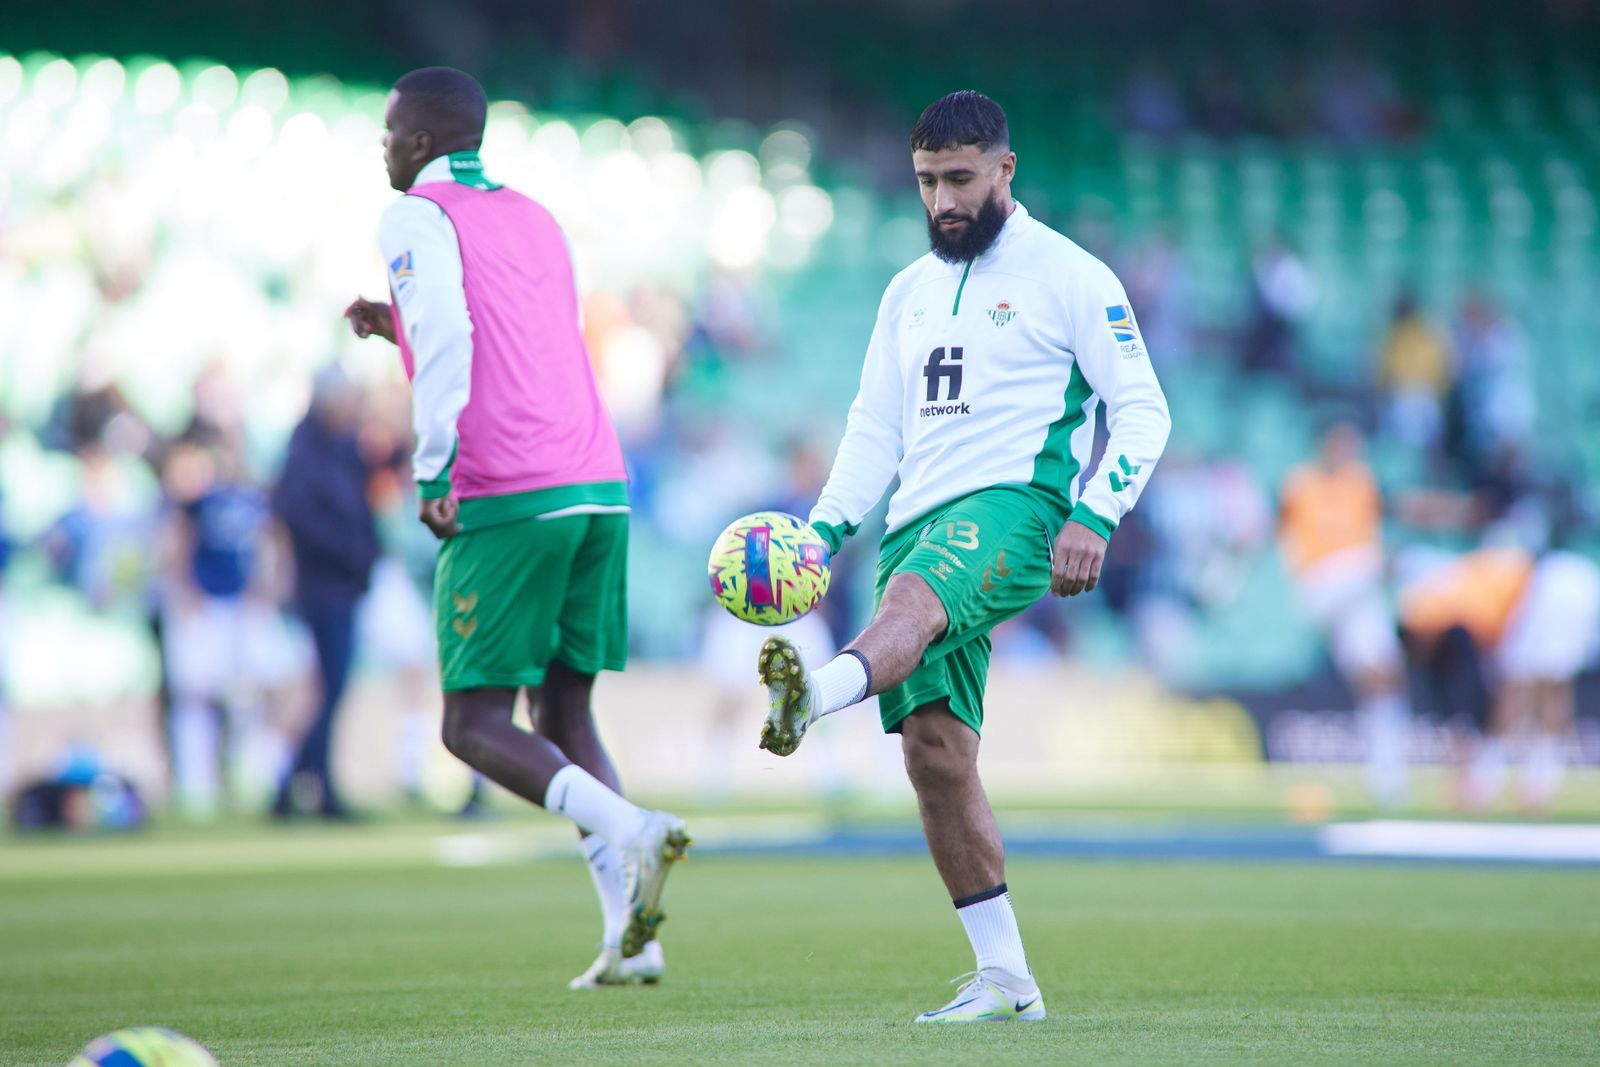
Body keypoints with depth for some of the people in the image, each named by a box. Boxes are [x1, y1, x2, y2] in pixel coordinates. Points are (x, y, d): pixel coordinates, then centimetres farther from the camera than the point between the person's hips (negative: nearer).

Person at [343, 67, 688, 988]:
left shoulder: (420, 218, 0)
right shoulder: (536, 219, 24)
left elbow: (448, 341, -16)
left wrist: (434, 472, -13)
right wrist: (400, 329, 33)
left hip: (504, 499, -8)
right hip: (599, 488, 8)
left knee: (476, 724, -2)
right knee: (563, 713, 12)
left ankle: (631, 833, -25)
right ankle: (630, 938, -1)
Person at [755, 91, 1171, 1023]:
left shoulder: (1070, 276, 3)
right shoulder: (910, 291, 21)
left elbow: (1142, 410, -1)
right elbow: (876, 429, 21)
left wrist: (1093, 518, -16)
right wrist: (821, 531, 4)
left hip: (1015, 502, -6)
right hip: (921, 521, 6)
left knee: (913, 595, -38)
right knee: (934, 749, -3)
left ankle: (812, 700, -72)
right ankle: (1005, 978, 3)